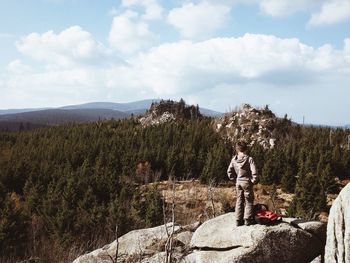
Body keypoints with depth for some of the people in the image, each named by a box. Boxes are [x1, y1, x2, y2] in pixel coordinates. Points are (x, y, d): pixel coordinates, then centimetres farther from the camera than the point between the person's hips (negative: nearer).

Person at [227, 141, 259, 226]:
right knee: (249, 201, 7)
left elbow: (229, 172, 4)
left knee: (239, 201, 13)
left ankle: (238, 220, 15)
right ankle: (247, 219, 4)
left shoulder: (234, 160, 0)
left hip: (238, 182, 4)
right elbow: (254, 171, -19)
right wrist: (254, 180, -4)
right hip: (247, 182, -4)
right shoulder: (249, 159, -13)